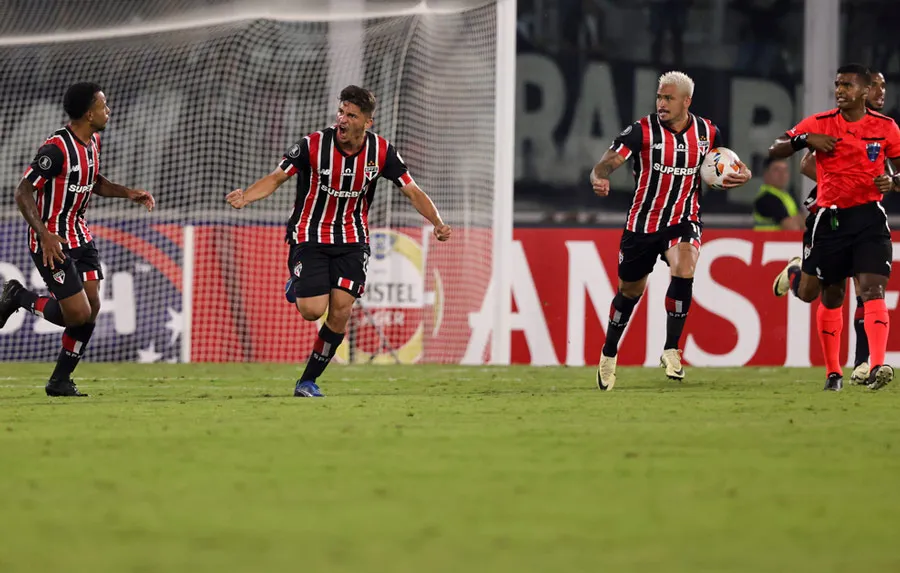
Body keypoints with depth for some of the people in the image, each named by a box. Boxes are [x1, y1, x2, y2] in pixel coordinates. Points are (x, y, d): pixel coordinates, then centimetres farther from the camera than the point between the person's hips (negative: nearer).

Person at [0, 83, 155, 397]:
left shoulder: (93, 141, 5)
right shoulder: (57, 148, -23)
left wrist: (128, 192, 7)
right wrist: (44, 235, -30)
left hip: (79, 235, 9)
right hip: (53, 241, -9)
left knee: (92, 308, 2)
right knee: (79, 314, -13)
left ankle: (60, 381, 14)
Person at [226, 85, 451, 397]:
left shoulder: (381, 151, -9)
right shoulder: (313, 146, -17)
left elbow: (412, 191, -3)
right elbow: (275, 178, -14)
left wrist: (437, 222, -19)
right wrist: (245, 197, -33)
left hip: (352, 240, 2)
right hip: (310, 236, -2)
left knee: (340, 313, -8)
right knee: (313, 310, -14)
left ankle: (309, 380, 9)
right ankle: (295, 288, 24)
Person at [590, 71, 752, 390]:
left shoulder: (708, 133, -3)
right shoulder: (643, 131, -13)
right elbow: (607, 163, -22)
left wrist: (740, 176, -8)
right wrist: (599, 179, -45)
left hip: (684, 221, 1)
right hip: (643, 222, -1)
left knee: (683, 271, -28)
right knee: (630, 292, 12)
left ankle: (671, 350, -13)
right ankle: (609, 354, 38)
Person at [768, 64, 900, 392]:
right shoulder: (819, 124, 1)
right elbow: (774, 150, 2)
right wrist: (804, 139, -16)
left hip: (869, 216, -1)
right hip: (831, 217, 1)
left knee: (872, 290, -17)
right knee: (831, 297, 10)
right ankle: (832, 371, 25)